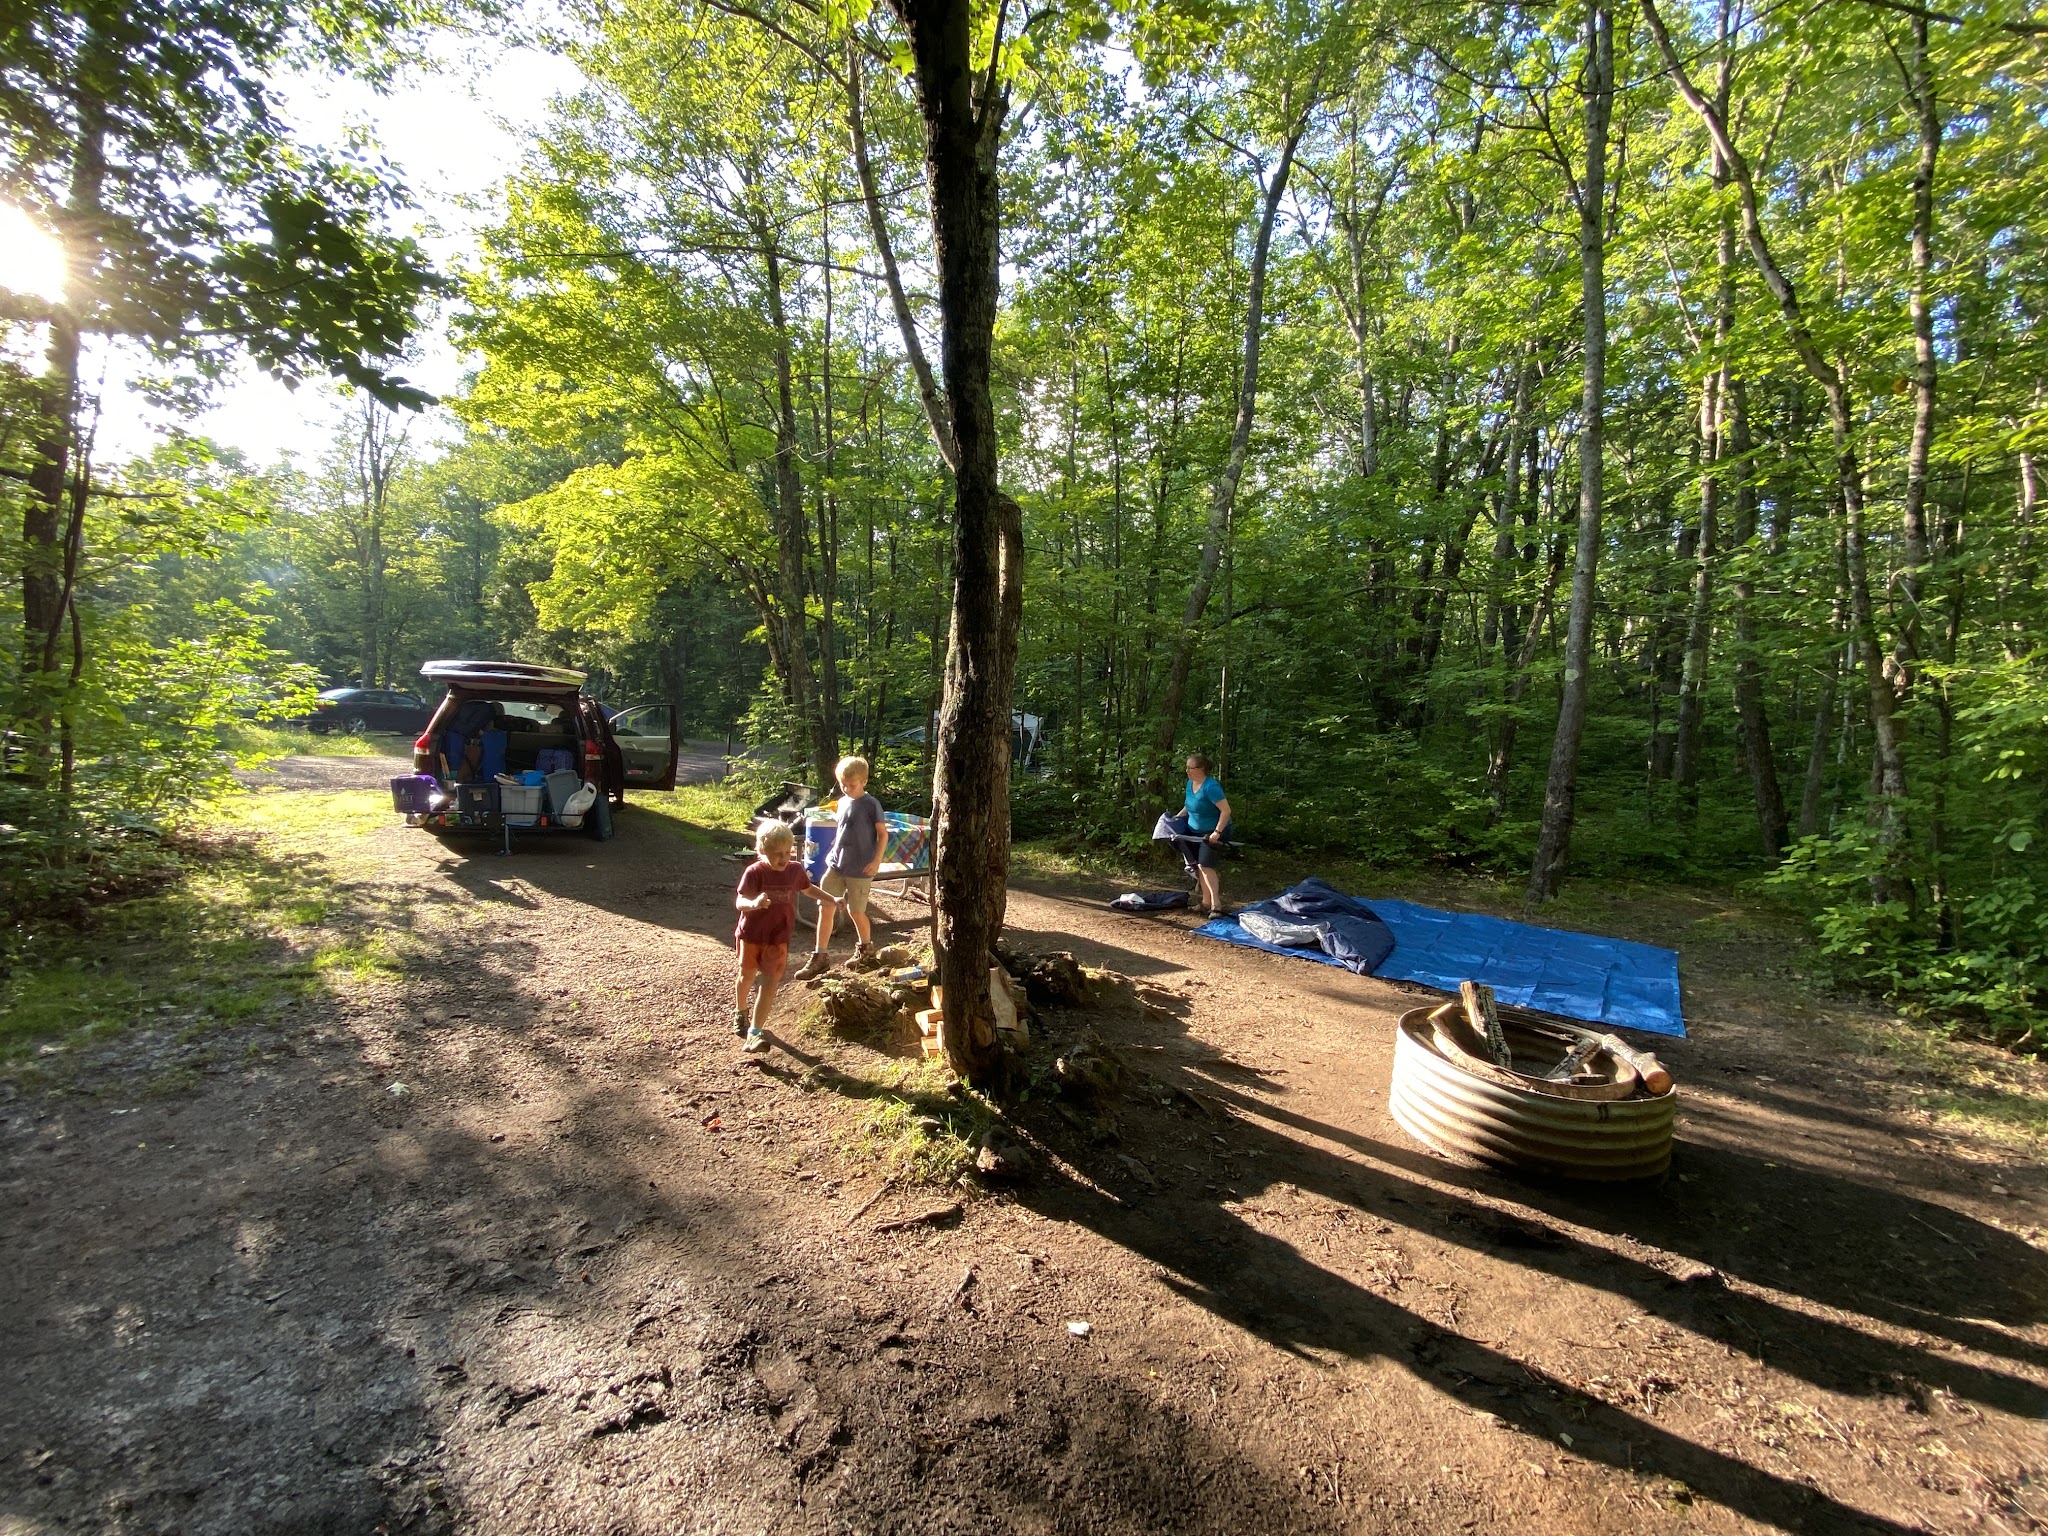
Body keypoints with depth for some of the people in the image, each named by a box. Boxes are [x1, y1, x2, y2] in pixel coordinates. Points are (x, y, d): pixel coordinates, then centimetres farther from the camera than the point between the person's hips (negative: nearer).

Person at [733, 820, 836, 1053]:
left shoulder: (795, 870, -7)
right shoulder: (754, 872, -21)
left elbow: (808, 888, 15)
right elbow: (740, 901, -31)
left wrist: (831, 899, 8)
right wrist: (754, 903, -53)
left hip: (778, 939, 2)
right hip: (751, 935, -2)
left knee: (770, 982, -7)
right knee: (747, 976, 20)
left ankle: (754, 1031, -4)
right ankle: (740, 1011, 47)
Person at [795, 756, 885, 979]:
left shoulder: (871, 804, -11)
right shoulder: (842, 802, 8)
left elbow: (883, 834, -8)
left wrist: (876, 861, -14)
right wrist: (834, 847, 12)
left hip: (859, 869, -6)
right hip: (836, 864, 6)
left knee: (856, 911, 6)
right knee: (825, 908, 0)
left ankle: (866, 948, 31)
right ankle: (820, 957, 8)